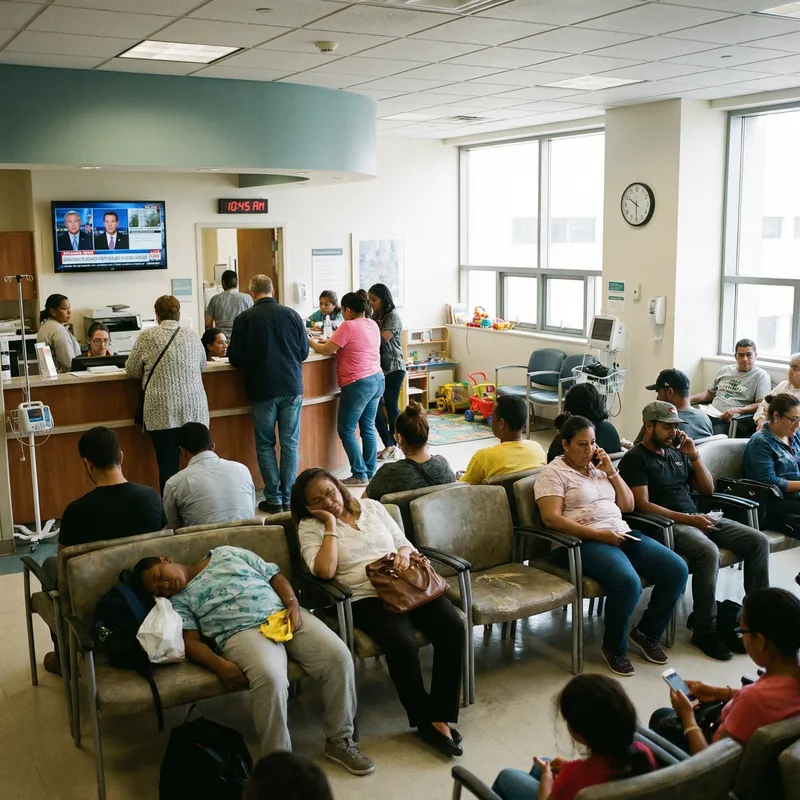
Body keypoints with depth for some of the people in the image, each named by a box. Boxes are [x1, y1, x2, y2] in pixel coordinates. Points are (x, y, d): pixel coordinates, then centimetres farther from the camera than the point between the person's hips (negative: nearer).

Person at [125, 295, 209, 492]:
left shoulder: (147, 337, 0)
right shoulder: (193, 336, 8)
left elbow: (131, 370, 8)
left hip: (162, 413, -2)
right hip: (194, 411, 2)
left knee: (168, 465, 1)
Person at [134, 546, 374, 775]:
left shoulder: (226, 554, 21)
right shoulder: (178, 601, 16)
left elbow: (275, 575, 18)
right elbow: (191, 641, 0)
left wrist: (293, 604, -1)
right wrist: (220, 665, -20)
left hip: (285, 615, 3)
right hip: (242, 631, -2)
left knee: (338, 655, -21)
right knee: (270, 677, -36)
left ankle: (339, 740, -5)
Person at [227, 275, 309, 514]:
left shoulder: (244, 319, -8)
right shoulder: (291, 314, -1)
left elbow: (235, 359, -4)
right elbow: (304, 353, 6)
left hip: (262, 389, -2)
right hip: (292, 387, 2)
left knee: (265, 445, 8)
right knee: (290, 444, 8)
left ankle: (273, 498, 8)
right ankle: (288, 498, 10)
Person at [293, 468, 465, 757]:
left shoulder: (371, 507, 16)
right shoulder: (310, 527, 5)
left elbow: (405, 544, 19)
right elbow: (325, 571, -13)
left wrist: (404, 553, -5)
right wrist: (330, 524, -8)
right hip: (366, 598, -4)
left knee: (452, 626, -22)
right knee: (402, 643, -32)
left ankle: (440, 715, -13)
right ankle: (424, 720, -9)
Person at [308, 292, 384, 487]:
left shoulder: (348, 326, -14)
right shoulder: (373, 325, 10)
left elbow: (326, 350, -11)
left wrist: (311, 342, 7)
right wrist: (329, 343, 13)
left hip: (358, 384, -8)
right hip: (377, 380, 8)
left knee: (346, 430, 2)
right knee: (368, 428, 13)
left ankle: (360, 475, 3)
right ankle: (370, 473, 18)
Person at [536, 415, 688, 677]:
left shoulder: (599, 466, 20)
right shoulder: (554, 473, -2)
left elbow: (628, 505, 18)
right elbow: (551, 518, -14)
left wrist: (611, 471, 5)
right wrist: (599, 534, -19)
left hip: (621, 534, 7)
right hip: (583, 542, -7)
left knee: (677, 570, -10)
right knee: (628, 583, -34)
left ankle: (646, 633, 10)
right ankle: (614, 647, -6)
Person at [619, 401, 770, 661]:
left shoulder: (677, 452, 18)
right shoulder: (635, 459, -4)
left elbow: (708, 489, 19)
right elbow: (642, 505, -14)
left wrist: (694, 455, 5)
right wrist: (688, 519, -21)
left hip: (697, 518, 8)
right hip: (667, 524, -8)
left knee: (759, 541, -6)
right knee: (708, 551, -35)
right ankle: (704, 630, -24)